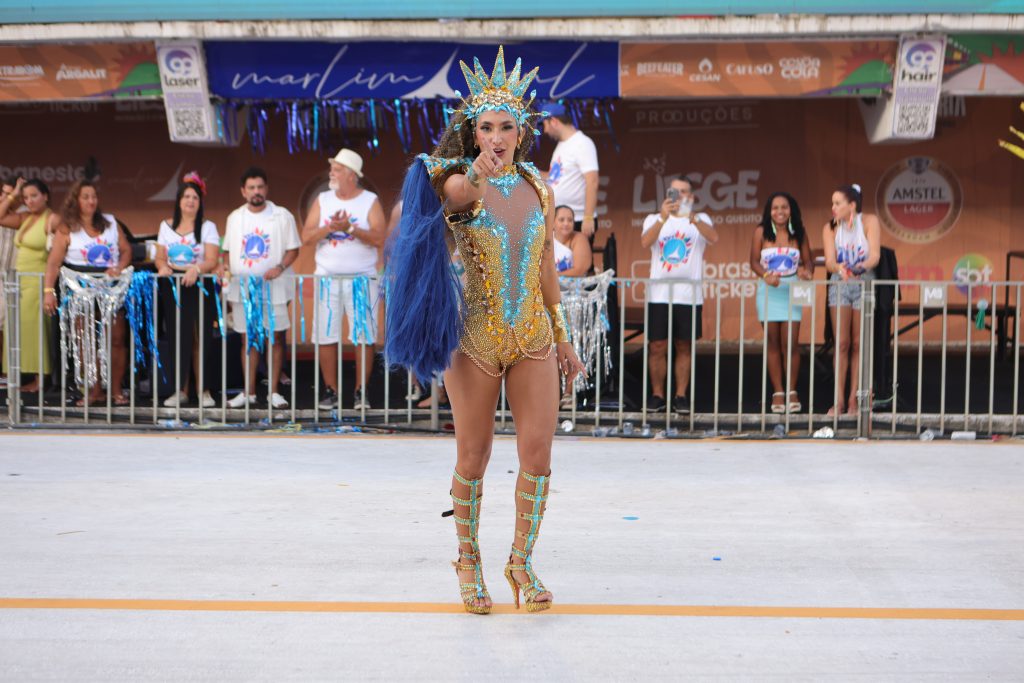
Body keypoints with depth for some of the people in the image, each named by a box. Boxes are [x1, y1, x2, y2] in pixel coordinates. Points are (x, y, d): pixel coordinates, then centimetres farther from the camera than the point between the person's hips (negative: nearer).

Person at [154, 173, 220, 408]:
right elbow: (160, 257, 12)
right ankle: (181, 390, 7)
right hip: (172, 287, 3)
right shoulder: (166, 226, 12)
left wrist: (196, 269, -27)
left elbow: (212, 261, -8)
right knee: (178, 339, 1)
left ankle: (204, 391, -1)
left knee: (200, 340, -5)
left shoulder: (207, 227, 2)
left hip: (199, 286, -2)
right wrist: (162, 267, -11)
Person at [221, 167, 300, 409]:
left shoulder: (282, 216, 0)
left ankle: (273, 392, 6)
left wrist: (280, 267, -17)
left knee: (276, 337, -1)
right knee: (248, 338, 7)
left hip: (273, 287, -3)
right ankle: (248, 392, 13)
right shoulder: (235, 217, 10)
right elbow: (227, 250, 17)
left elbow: (293, 248, 0)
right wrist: (226, 267, -3)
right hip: (242, 287, 3)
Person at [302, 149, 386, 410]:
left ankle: (361, 391, 4)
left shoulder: (370, 201, 1)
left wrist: (350, 228, -19)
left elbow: (380, 238, -11)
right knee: (326, 336, 1)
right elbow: (307, 237, 0)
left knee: (364, 336, -4)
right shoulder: (322, 200, 9)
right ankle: (330, 391, 9)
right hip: (327, 278, 3)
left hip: (362, 278, -2)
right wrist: (330, 227, -15)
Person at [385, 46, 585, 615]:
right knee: (473, 459, 6)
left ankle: (521, 562, 17)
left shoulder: (537, 189, 6)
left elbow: (546, 266, 13)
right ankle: (469, 562, 25)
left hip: (533, 338, 3)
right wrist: (479, 174, -53)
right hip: (476, 338, -3)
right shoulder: (459, 183, -6)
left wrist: (562, 337, 15)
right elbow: (457, 196, -31)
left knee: (537, 452, -1)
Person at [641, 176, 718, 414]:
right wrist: (663, 217, -26)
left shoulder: (701, 219, 8)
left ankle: (681, 396, 11)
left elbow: (714, 237, -14)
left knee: (685, 347, 4)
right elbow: (645, 242, -12)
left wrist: (692, 218, -31)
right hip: (659, 294, 0)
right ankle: (657, 395, 10)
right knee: (658, 347, 1)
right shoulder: (654, 219, 9)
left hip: (689, 295, 0)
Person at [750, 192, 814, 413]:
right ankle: (778, 393, 10)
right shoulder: (761, 231, 0)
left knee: (790, 343, -6)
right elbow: (754, 261, -2)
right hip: (769, 290, 0)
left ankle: (792, 392, 6)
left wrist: (806, 271, -18)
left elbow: (808, 260, 5)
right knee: (773, 342, 4)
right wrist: (766, 276, -20)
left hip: (791, 290, 0)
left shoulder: (799, 233, 3)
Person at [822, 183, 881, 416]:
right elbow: (829, 261, -11)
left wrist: (861, 268, -35)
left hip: (864, 284, -1)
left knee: (858, 344, 3)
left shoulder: (869, 222, -6)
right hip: (839, 285, 1)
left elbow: (875, 255, -15)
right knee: (841, 343, -3)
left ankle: (853, 398, 8)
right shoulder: (830, 228, -2)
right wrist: (839, 268, -34)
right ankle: (839, 399, -2)